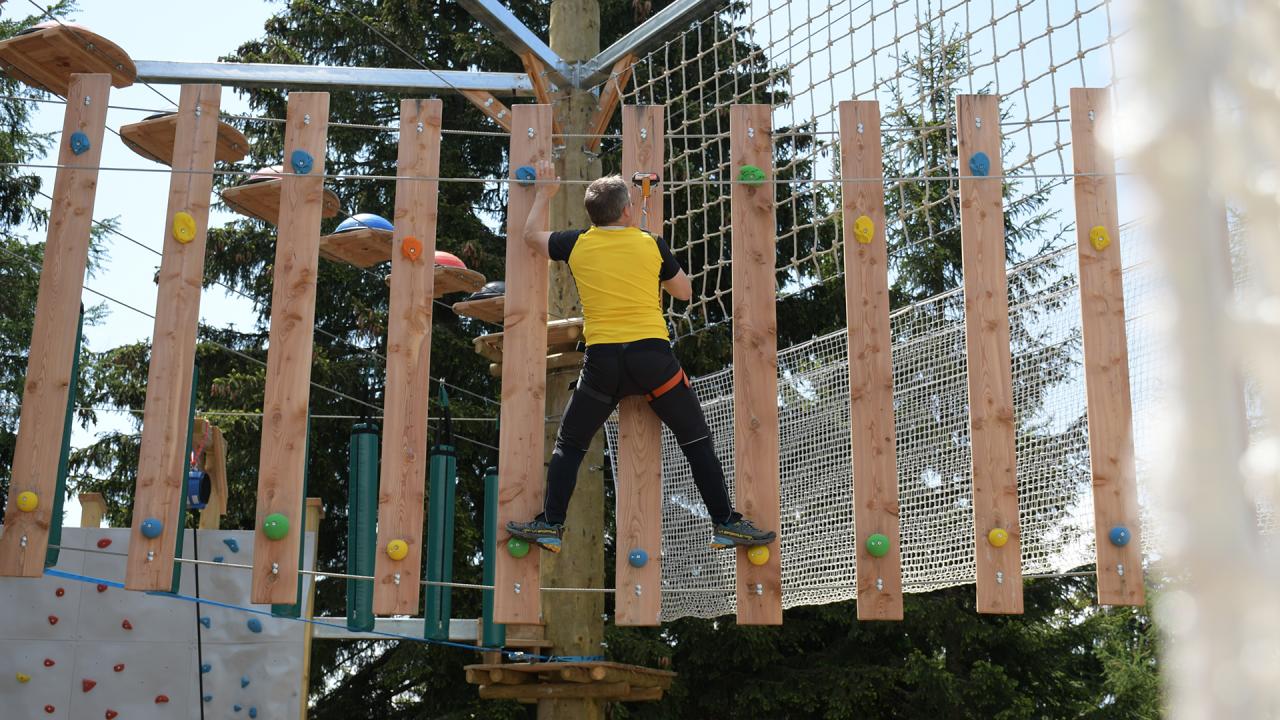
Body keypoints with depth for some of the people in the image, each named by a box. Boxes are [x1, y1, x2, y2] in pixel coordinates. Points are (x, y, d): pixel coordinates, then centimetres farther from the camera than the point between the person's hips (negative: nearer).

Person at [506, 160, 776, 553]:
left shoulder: (577, 244, 6)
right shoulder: (652, 244, 4)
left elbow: (531, 234, 26)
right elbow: (684, 291, 17)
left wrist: (544, 193, 39)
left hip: (602, 359, 1)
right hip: (652, 354, -1)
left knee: (569, 443, 17)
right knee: (697, 439, 10)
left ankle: (550, 525, 15)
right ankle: (726, 523, 8)